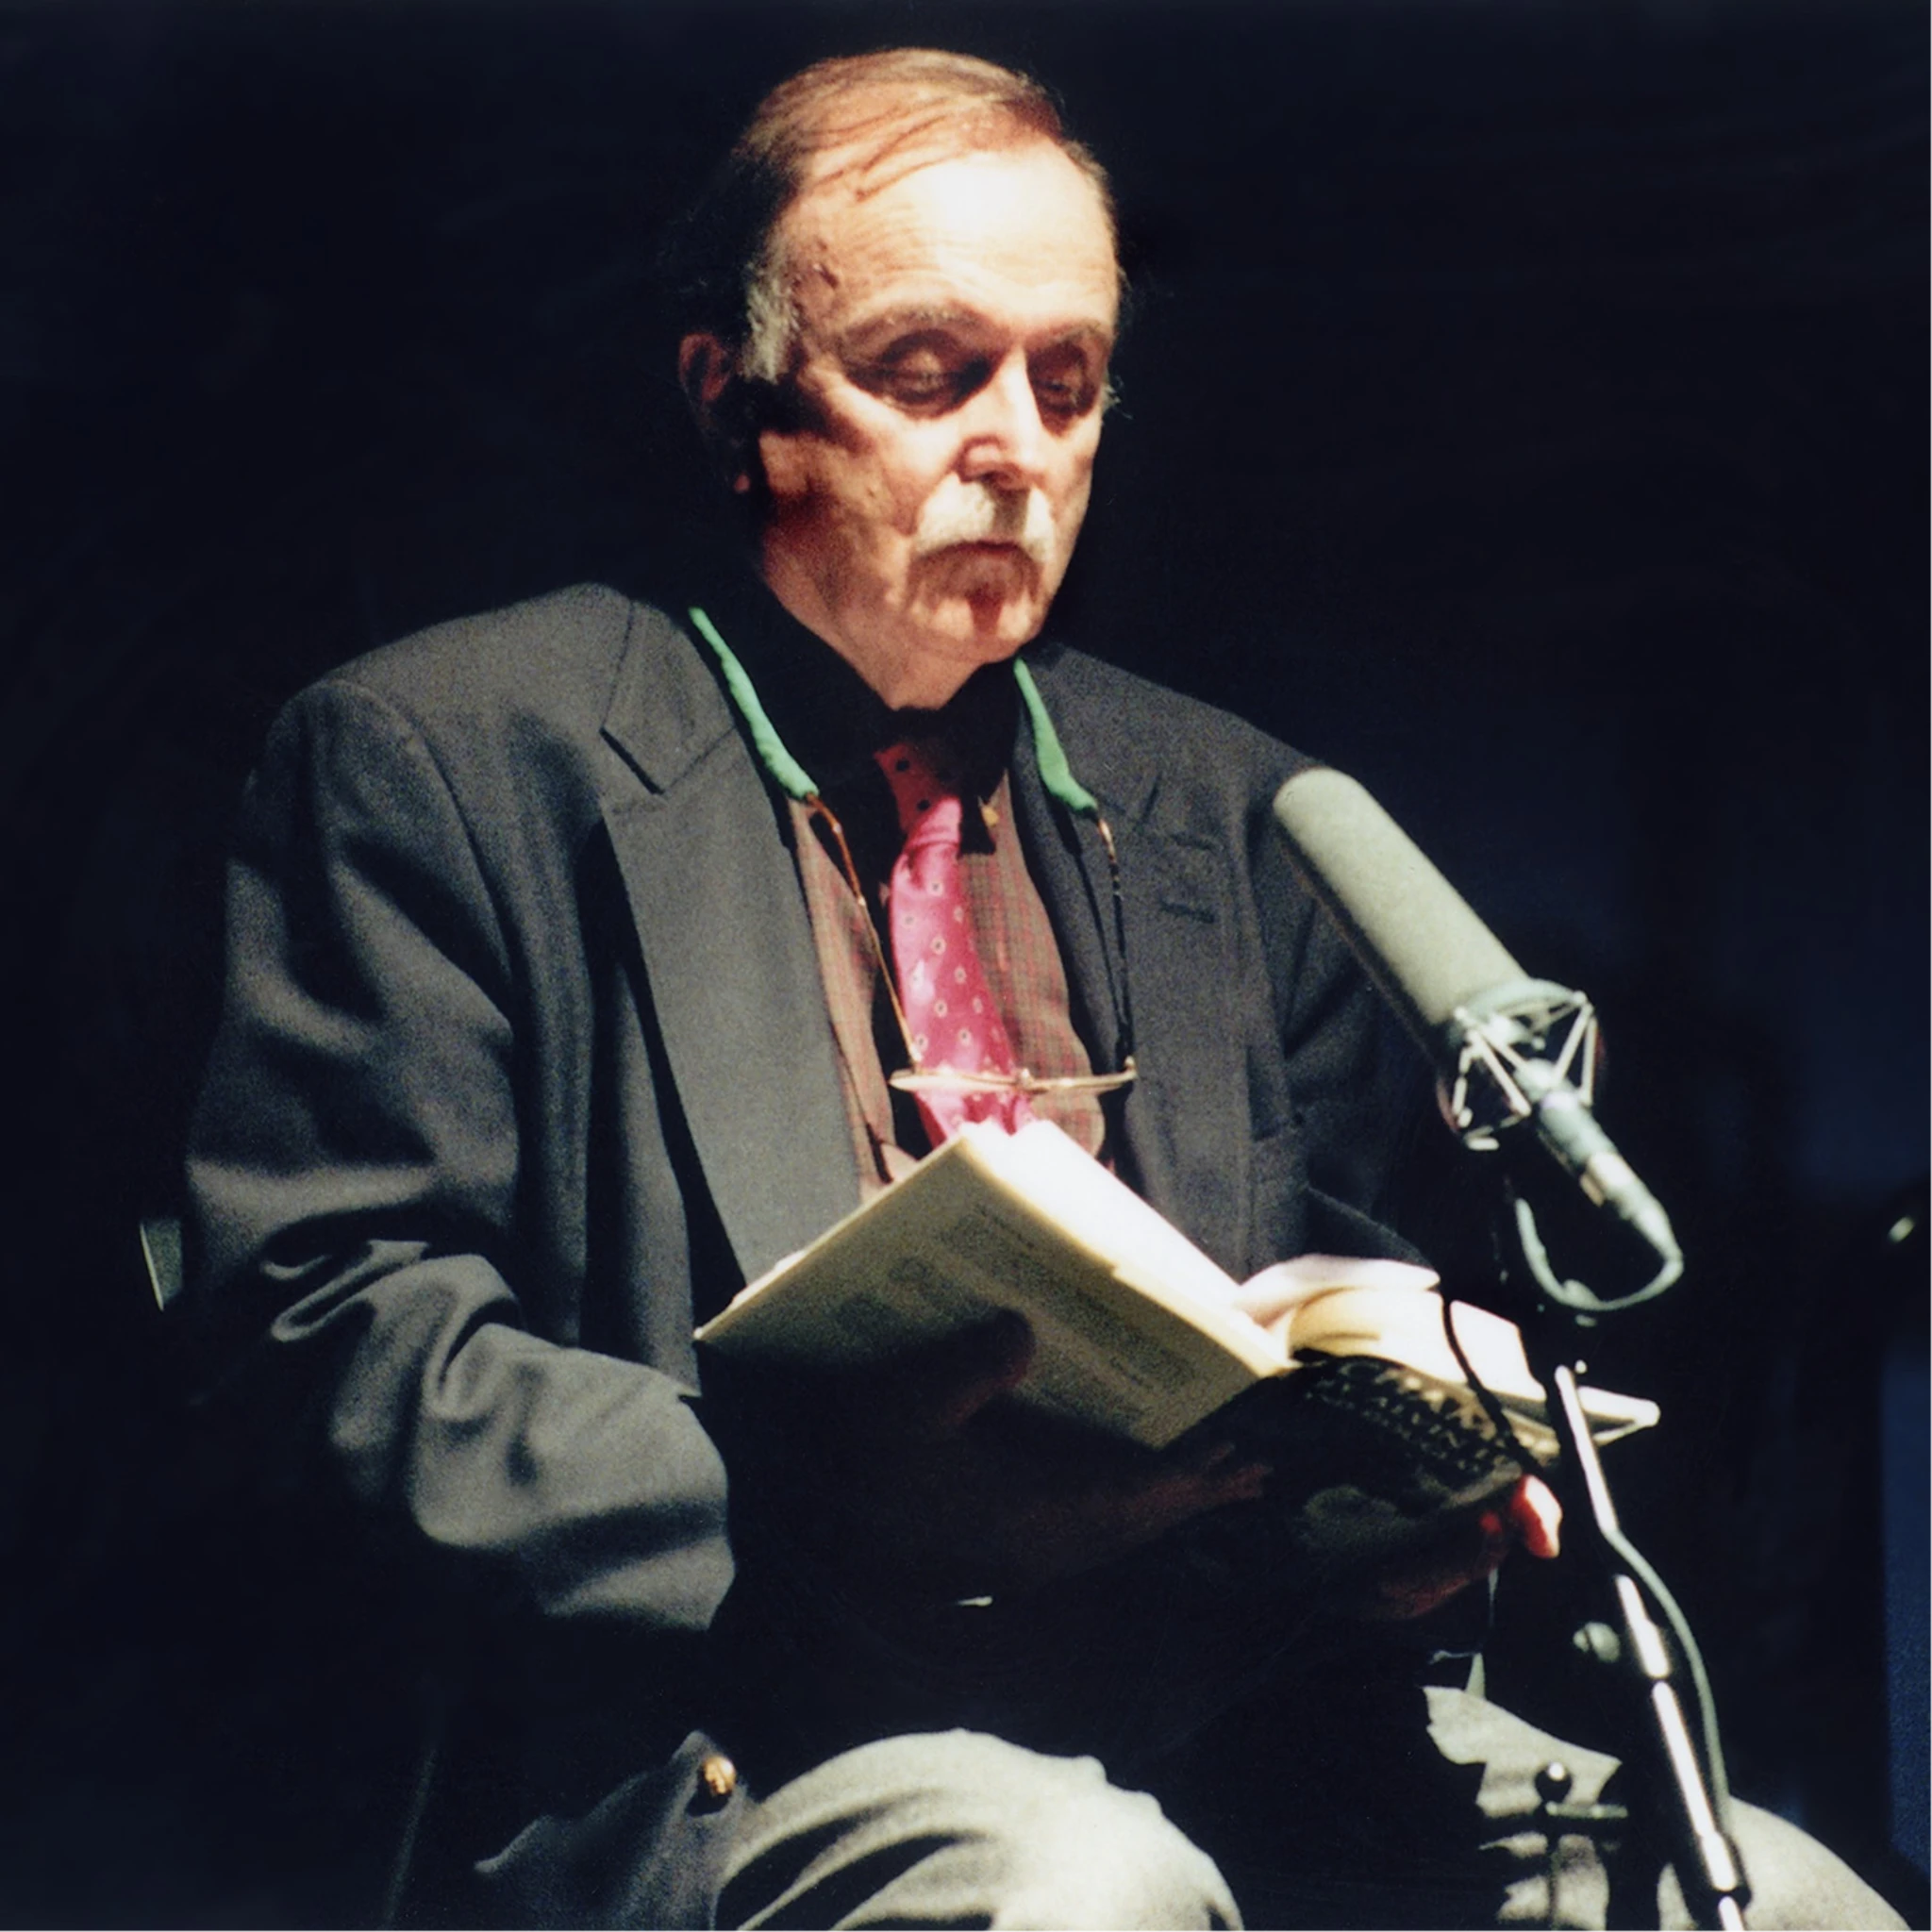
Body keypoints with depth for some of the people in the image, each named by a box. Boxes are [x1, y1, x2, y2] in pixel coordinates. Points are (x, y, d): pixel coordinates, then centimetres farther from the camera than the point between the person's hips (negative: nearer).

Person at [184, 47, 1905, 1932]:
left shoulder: (1228, 809, 20)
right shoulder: (445, 756, 4)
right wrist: (821, 1502, -20)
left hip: (1210, 1710, 5)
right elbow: (328, 1306, -5)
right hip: (714, 1741, -5)